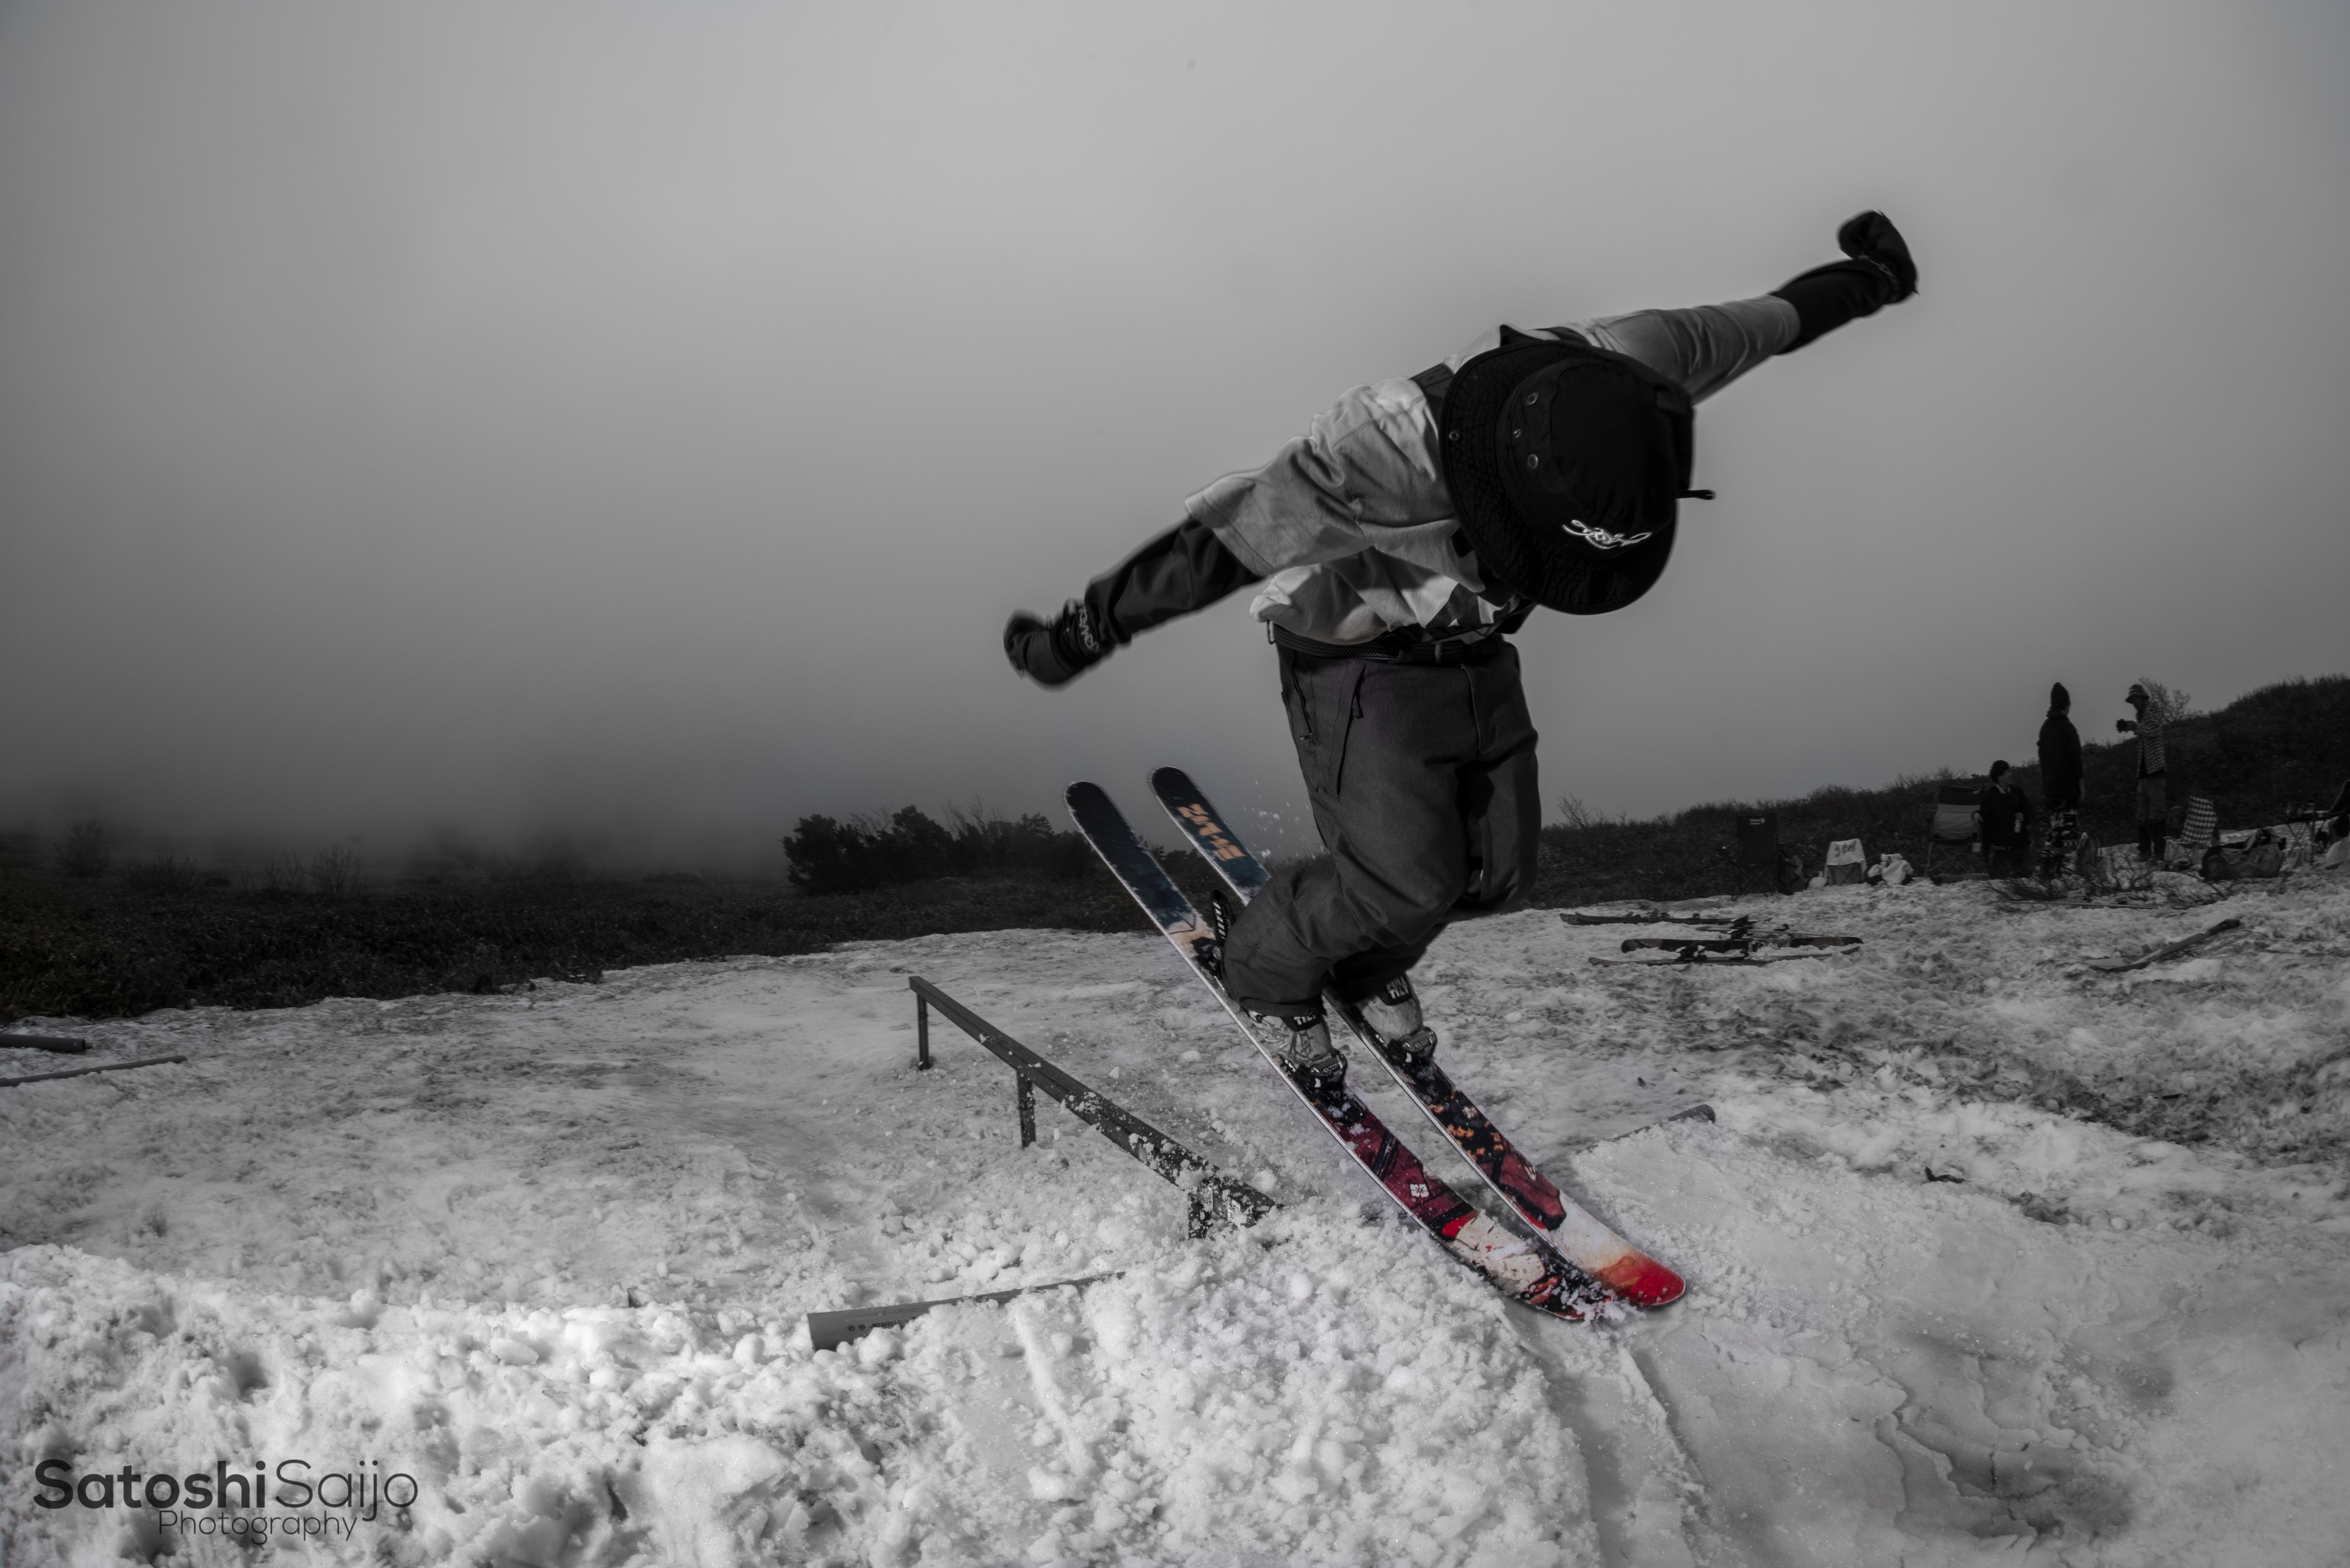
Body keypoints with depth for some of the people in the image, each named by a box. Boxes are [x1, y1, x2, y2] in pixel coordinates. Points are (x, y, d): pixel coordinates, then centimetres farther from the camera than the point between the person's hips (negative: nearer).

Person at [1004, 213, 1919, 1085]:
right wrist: (1080, 636, -24)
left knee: (1500, 870, 6)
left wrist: (1861, 281, 14)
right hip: (1362, 665, -6)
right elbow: (1218, 545, -33)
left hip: (1477, 650, 6)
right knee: (1410, 882, -15)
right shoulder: (1389, 454, -42)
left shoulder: (1630, 377, -27)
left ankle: (1372, 965, 36)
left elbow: (1761, 322, -6)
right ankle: (1266, 972, 15)